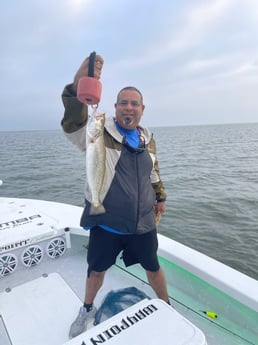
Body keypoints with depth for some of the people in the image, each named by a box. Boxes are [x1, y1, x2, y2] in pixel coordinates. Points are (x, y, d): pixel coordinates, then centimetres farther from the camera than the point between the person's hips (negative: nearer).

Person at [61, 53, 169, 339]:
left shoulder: (147, 138, 6)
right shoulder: (100, 133, -11)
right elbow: (73, 125, -32)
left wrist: (160, 197, 23)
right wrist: (77, 86, -48)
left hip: (143, 223, 3)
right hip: (105, 223, -3)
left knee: (153, 267, 20)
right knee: (96, 269, 17)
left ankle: (167, 307, 49)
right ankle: (87, 309, 48)